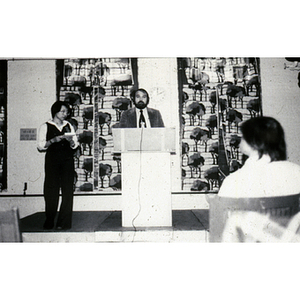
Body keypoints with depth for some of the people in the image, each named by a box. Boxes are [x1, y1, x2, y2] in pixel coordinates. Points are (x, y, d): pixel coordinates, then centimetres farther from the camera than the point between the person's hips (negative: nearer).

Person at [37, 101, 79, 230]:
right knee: (51, 191, -3)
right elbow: (40, 146, 0)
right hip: (52, 160, -2)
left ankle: (64, 222, 2)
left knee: (68, 190, -4)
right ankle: (49, 222, 10)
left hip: (67, 160, 2)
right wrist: (54, 140, -14)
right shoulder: (46, 126, 6)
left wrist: (71, 141, -7)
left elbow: (75, 145, 15)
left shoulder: (68, 126, 16)